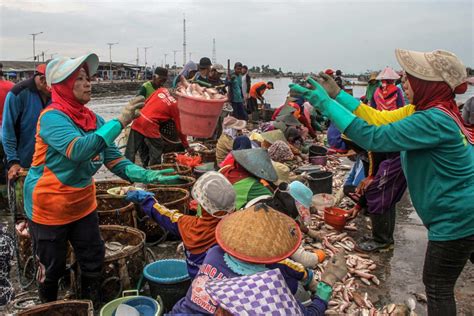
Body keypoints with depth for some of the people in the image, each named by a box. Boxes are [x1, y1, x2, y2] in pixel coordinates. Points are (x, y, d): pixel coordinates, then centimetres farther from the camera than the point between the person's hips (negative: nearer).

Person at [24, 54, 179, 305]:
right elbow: (78, 150, -39)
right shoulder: (52, 117, -21)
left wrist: (149, 176, -18)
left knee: (93, 261, 14)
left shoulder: (94, 120, -2)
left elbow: (115, 161, -3)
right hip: (49, 207, -6)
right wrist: (119, 121, -40)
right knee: (52, 269, 12)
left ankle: (93, 306, 36)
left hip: (82, 204, 6)